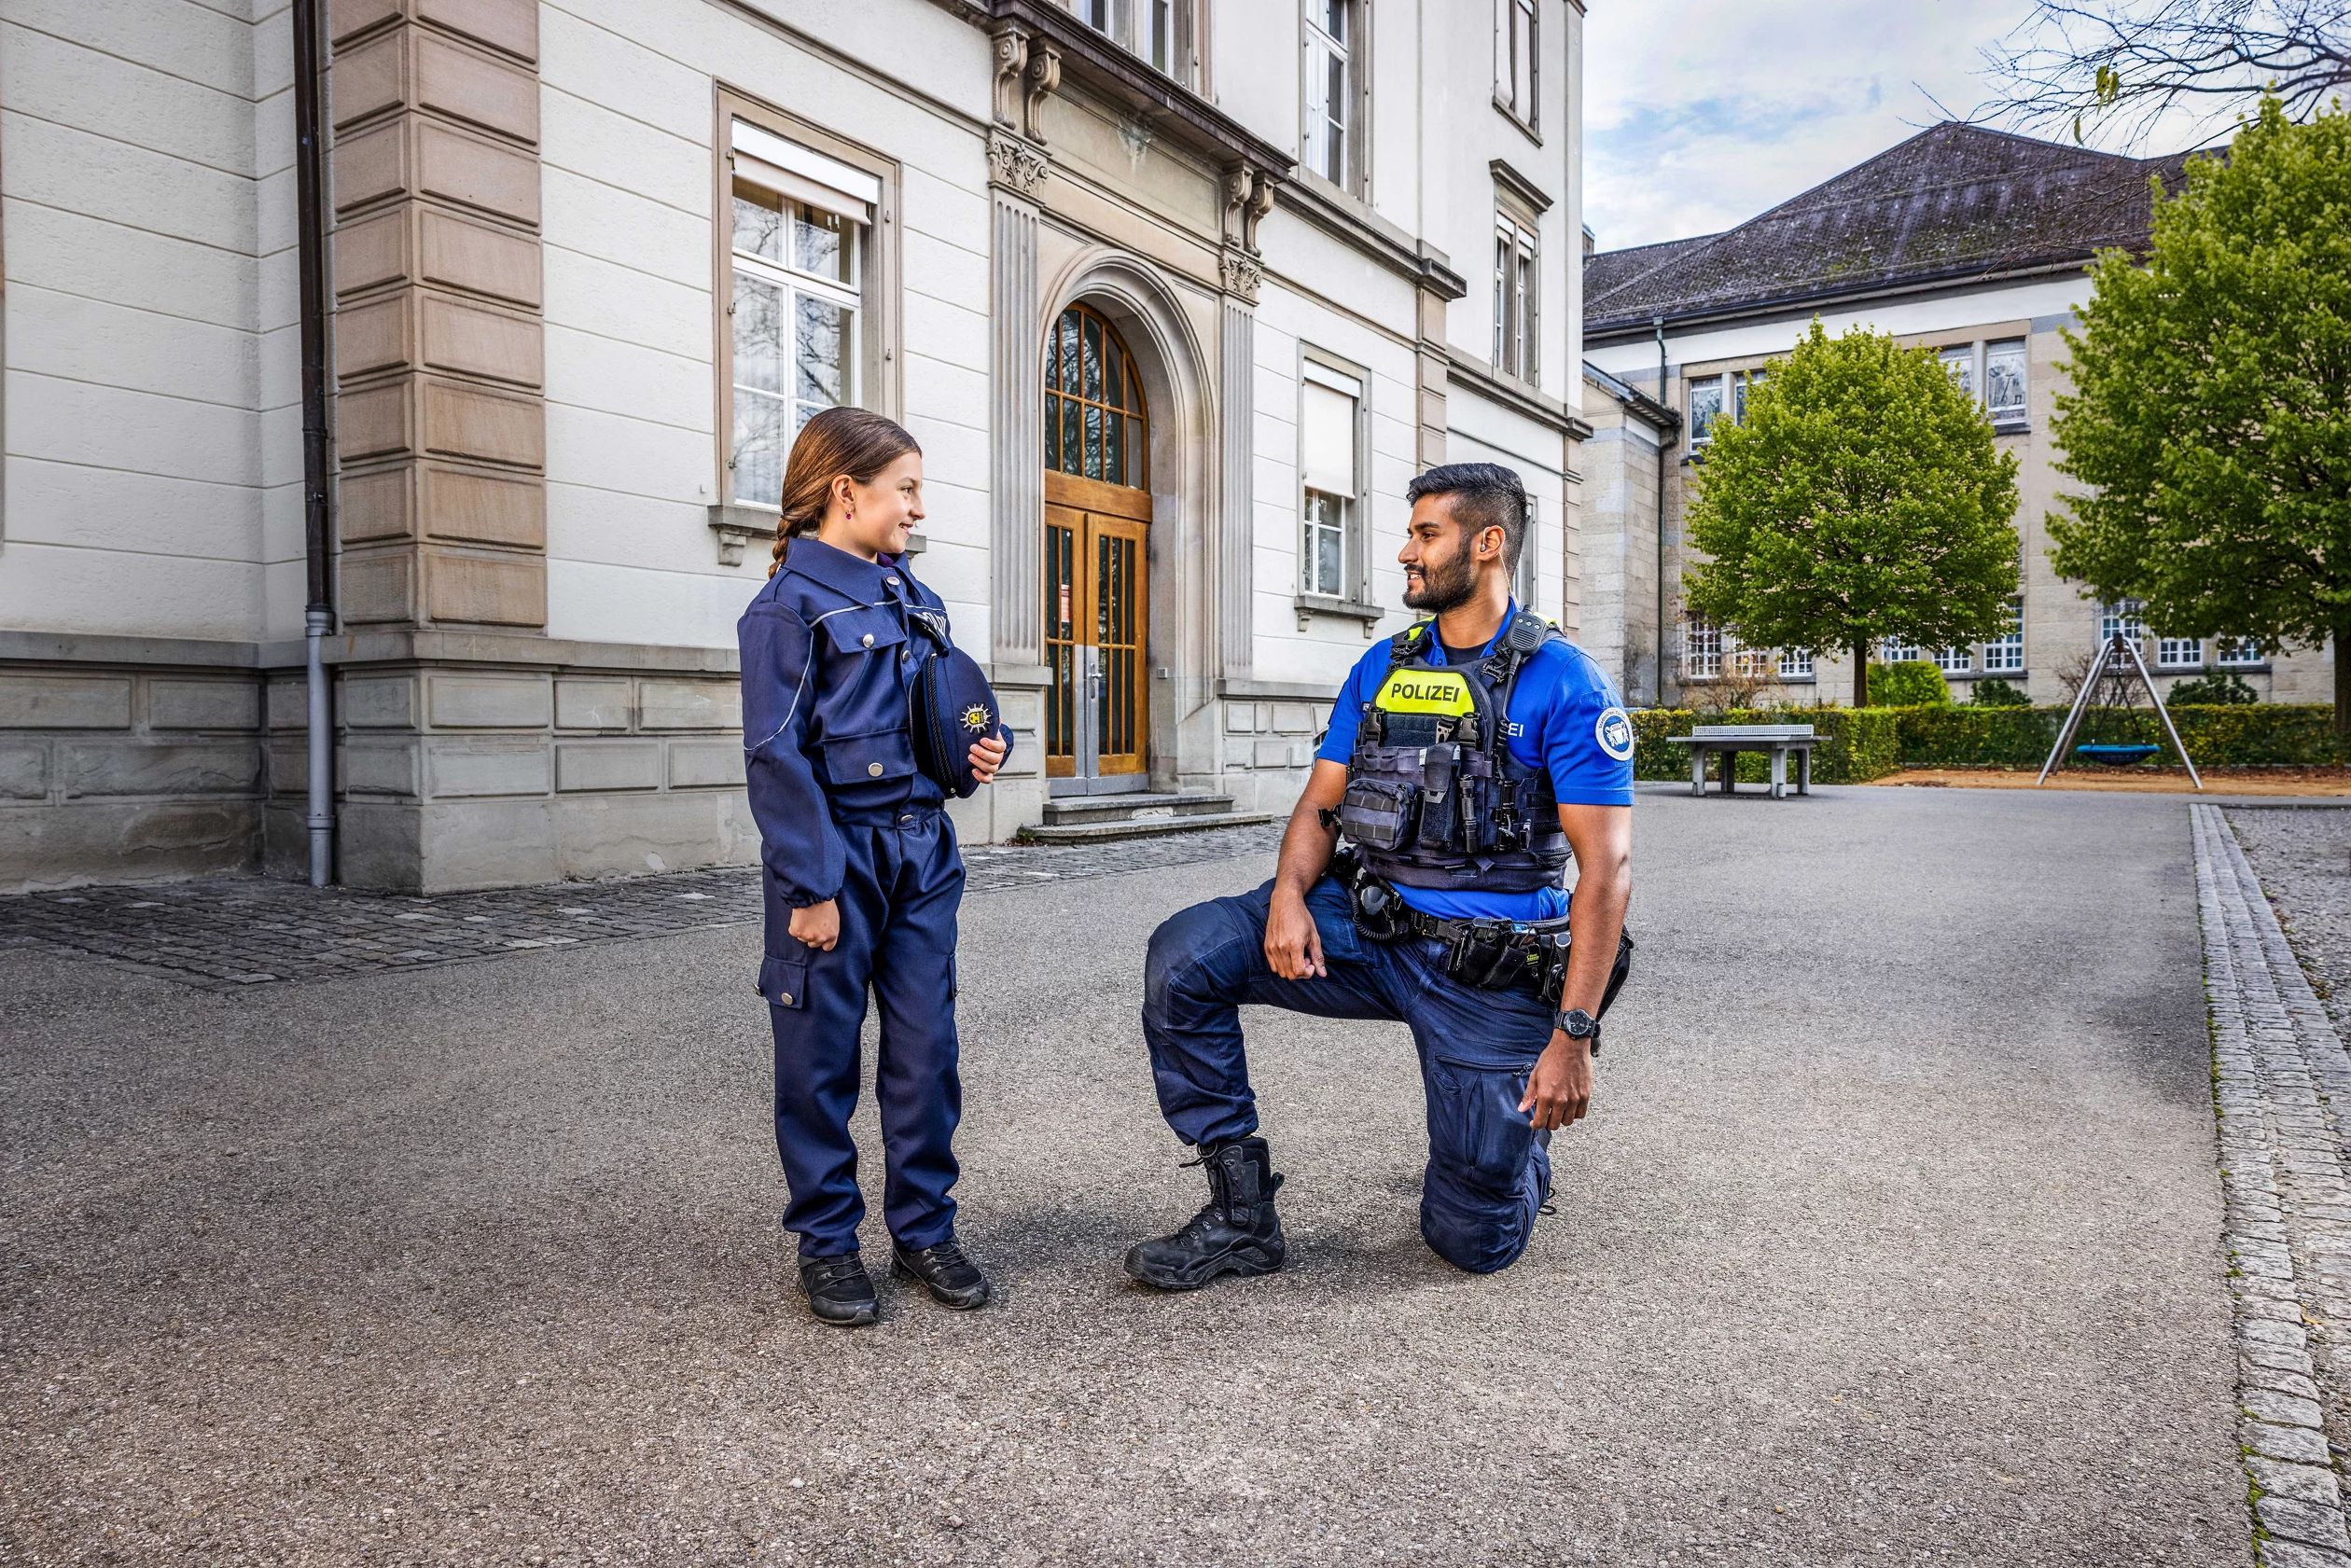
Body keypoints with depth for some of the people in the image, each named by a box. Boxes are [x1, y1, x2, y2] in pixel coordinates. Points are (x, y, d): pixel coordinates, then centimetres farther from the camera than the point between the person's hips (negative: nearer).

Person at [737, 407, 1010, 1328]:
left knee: (927, 1049, 9)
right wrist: (811, 887, -16)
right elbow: (776, 754, -12)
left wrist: (986, 744, 1)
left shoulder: (914, 598, 13)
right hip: (836, 851, -6)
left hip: (921, 849, 6)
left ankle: (923, 1230, 23)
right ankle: (827, 1243, 20)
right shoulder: (791, 604, -8)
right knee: (822, 1056, 5)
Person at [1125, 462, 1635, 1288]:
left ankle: (1523, 1129, 38)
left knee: (1475, 1240, 2)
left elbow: (1606, 868, -14)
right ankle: (1241, 1215, -6)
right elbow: (1321, 803, 7)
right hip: (1365, 927, 4)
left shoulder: (1564, 684, -10)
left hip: (1490, 966, -4)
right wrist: (1288, 894, -16)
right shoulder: (1381, 669, 8)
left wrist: (1574, 1036, -20)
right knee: (1183, 956, -18)